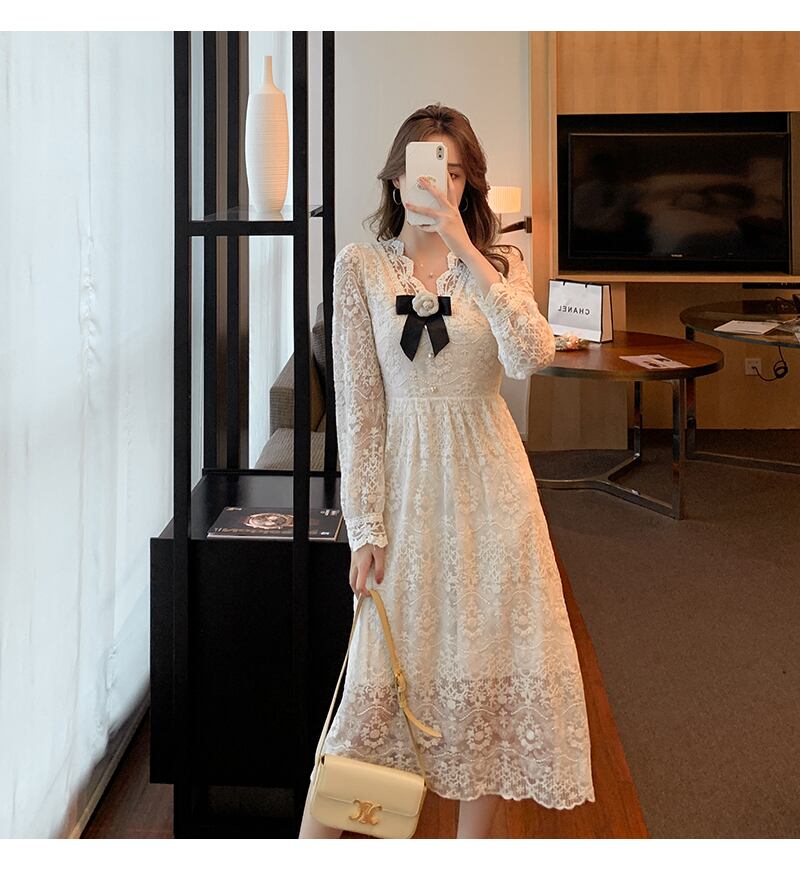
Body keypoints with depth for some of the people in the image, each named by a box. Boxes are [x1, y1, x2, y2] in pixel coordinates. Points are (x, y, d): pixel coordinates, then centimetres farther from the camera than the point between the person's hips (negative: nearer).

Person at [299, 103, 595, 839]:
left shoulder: (499, 265, 5)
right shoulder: (361, 266, -1)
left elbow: (531, 356, -16)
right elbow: (357, 406, -4)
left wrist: (466, 251, -19)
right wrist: (366, 528, -8)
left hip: (490, 481, 2)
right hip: (406, 481, -2)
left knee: (491, 666, 7)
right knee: (386, 672, -2)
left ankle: (477, 838, 23)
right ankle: (316, 838, 11)